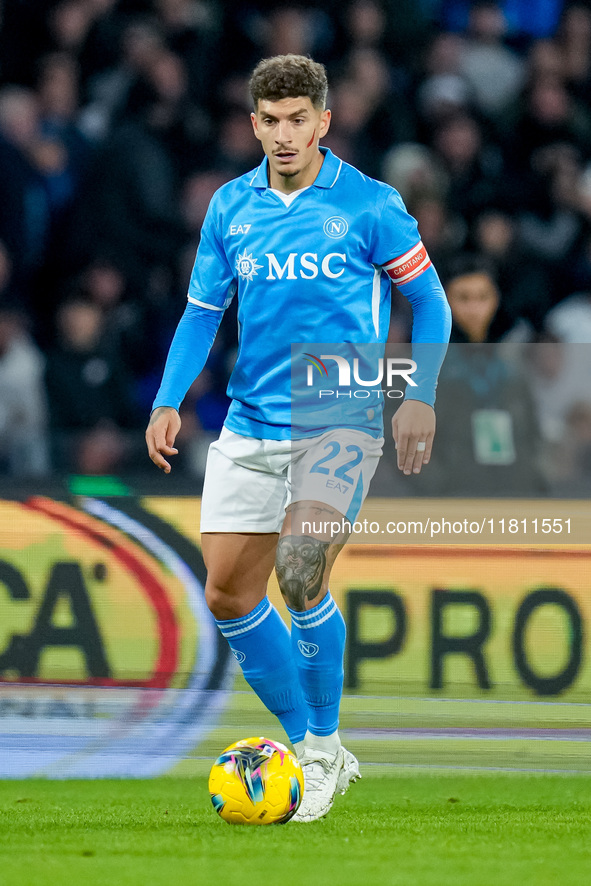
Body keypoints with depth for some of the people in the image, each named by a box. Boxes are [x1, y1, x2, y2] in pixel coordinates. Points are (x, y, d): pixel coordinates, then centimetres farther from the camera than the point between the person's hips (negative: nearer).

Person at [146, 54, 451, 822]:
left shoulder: (369, 205, -5)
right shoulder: (231, 207, 6)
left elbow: (428, 301, 4)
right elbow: (202, 311, 13)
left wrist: (421, 397, -7)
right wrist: (170, 400, 1)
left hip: (343, 420, -5)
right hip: (251, 427, 5)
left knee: (300, 577, -20)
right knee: (228, 594, 0)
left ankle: (324, 747, -2)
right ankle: (308, 747, 16)